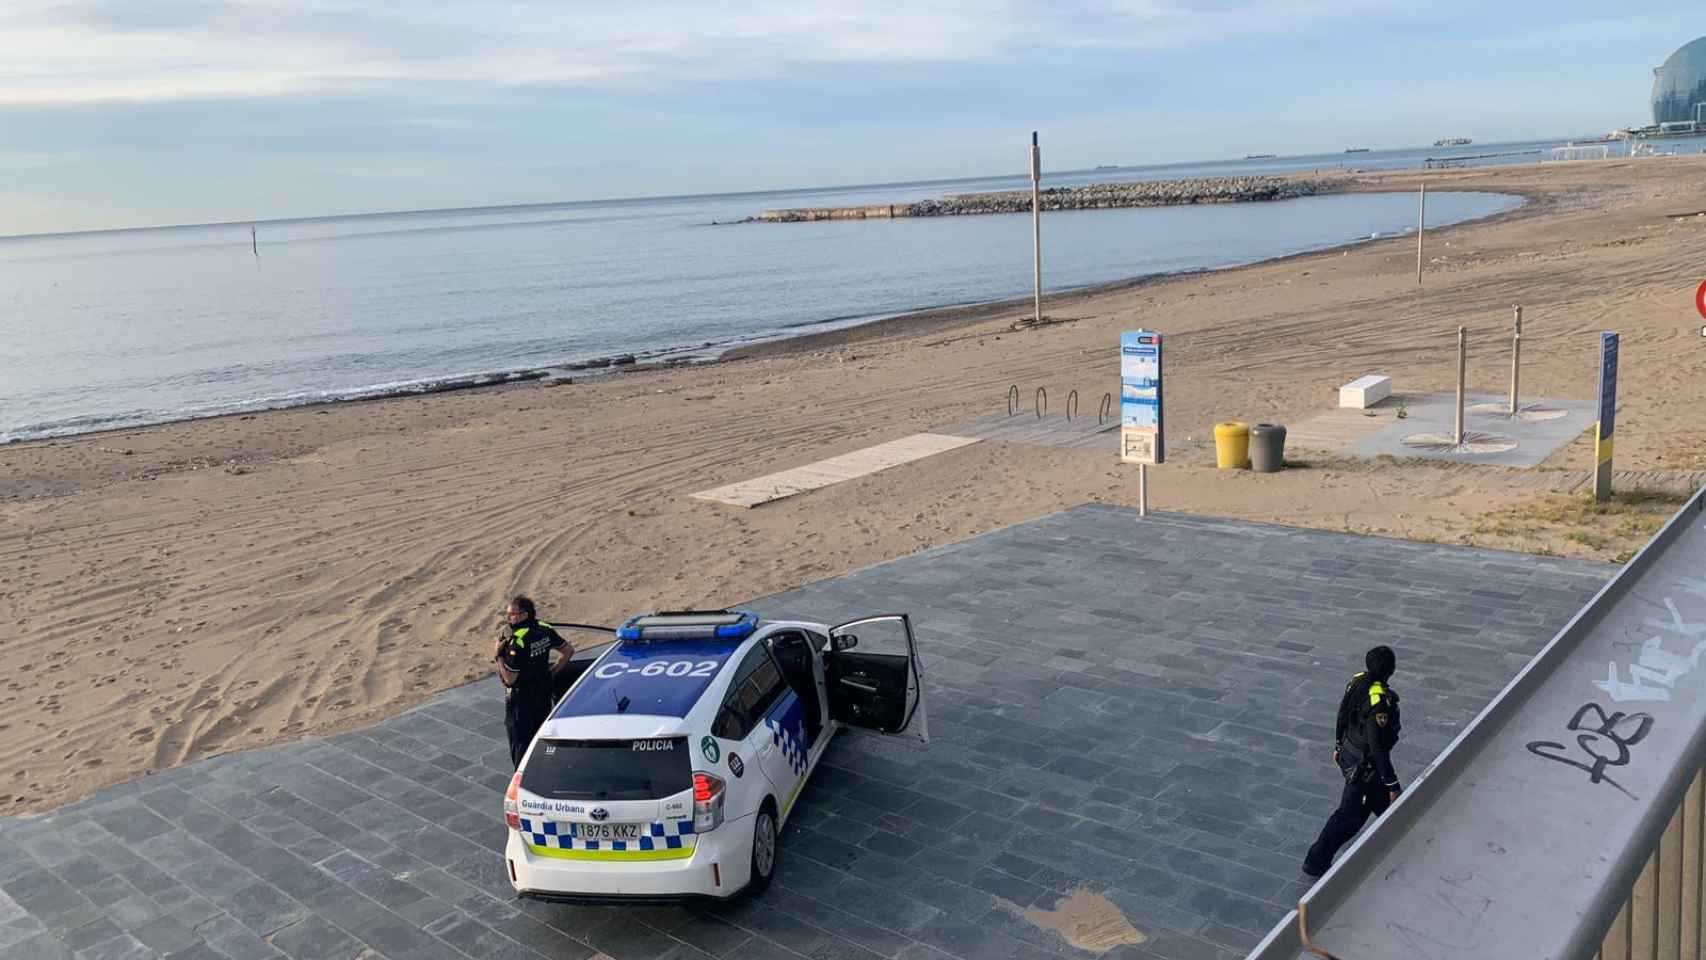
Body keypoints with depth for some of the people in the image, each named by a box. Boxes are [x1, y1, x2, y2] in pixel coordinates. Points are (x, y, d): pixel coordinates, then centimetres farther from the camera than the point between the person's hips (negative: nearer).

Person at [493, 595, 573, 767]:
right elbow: (569, 651, 7)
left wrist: (497, 655, -16)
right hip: (543, 693, 8)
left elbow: (509, 678, -24)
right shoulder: (544, 629, -3)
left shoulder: (517, 641, -27)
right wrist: (551, 672, 10)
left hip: (520, 699, -8)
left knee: (521, 746, 4)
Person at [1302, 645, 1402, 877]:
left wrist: (1338, 746, 22)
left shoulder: (1357, 681, -7)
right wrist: (1393, 785, -21)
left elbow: (1342, 717, 7)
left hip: (1348, 753, 8)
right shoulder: (1379, 701, -33)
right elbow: (1378, 748, -29)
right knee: (1350, 816, 7)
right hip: (1364, 766, -8)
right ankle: (1316, 861, 18)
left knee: (1384, 803, 27)